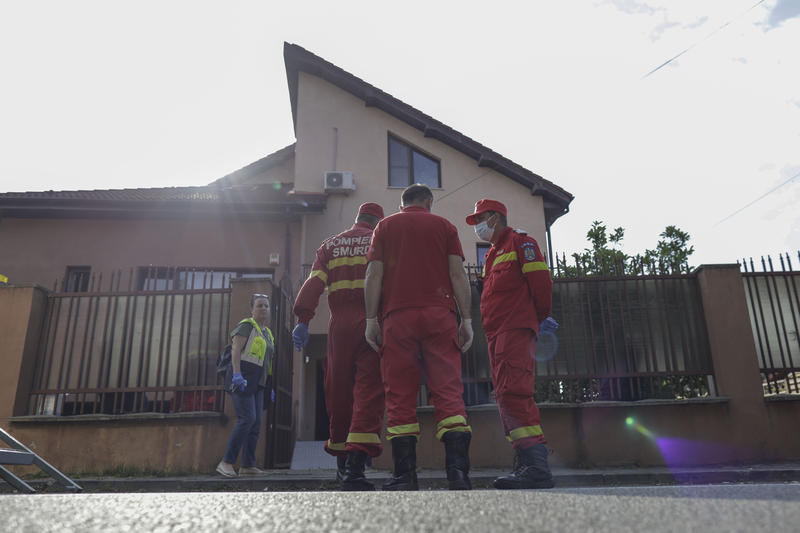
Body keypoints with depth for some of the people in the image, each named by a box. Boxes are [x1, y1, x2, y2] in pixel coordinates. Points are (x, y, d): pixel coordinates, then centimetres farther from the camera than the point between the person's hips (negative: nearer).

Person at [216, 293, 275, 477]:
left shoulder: (267, 333, 21)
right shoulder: (247, 325, -4)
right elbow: (235, 350, -14)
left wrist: (269, 388, 20)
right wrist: (237, 375, -26)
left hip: (255, 383, 8)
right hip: (241, 378, -8)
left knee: (256, 422, 1)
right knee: (247, 419, -18)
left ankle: (247, 466, 2)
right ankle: (226, 462, -14)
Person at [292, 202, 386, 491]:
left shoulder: (329, 245, 17)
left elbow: (314, 282, 4)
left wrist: (303, 320, -1)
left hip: (339, 324, 3)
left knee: (338, 392, 12)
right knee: (369, 391, -7)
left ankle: (341, 462, 23)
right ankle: (355, 465, -18)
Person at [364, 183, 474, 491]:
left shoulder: (385, 226, 16)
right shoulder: (444, 226, 16)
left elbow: (374, 275, 5)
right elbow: (457, 274, 6)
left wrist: (371, 319, 4)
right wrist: (466, 319, 4)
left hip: (398, 316, 0)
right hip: (440, 315, 0)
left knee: (400, 394, 1)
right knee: (448, 389, -2)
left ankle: (404, 474, -1)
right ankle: (458, 470, -11)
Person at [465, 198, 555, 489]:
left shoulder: (519, 242, 0)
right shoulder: (492, 255, 26)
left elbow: (541, 281, -7)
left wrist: (540, 317, 2)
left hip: (516, 330, -9)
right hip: (496, 333, 9)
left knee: (513, 392, -19)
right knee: (506, 396, 6)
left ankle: (536, 465, -19)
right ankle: (527, 465, 9)